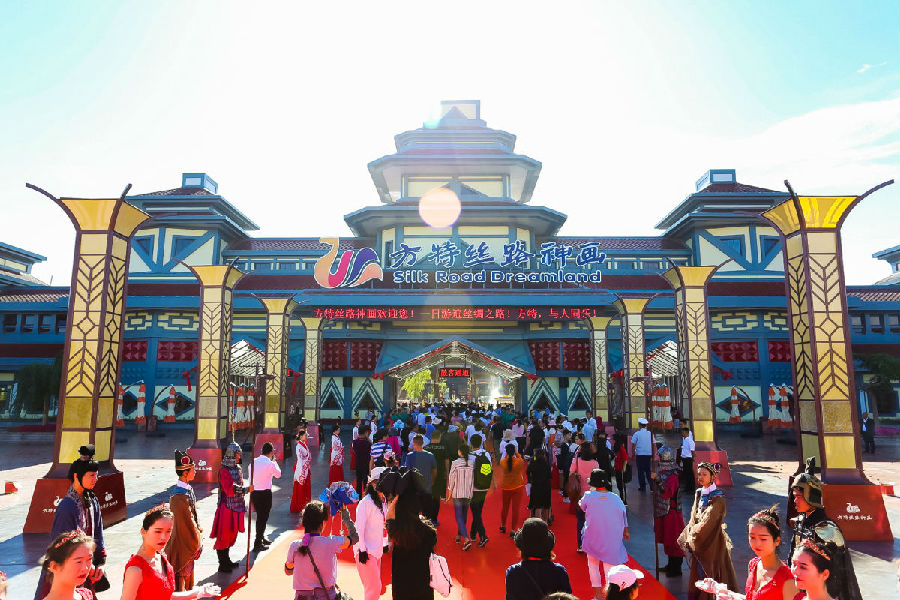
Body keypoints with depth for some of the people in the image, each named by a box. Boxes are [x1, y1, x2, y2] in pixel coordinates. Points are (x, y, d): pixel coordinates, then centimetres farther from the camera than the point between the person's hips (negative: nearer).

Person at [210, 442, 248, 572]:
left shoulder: (238, 468, 10)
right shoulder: (224, 470, -16)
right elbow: (230, 490, -26)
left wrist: (242, 504, 21)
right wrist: (246, 490, -30)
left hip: (237, 506, 8)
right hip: (227, 507, -8)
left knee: (232, 534, 16)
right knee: (224, 535, 1)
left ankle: (226, 560, 30)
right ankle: (223, 565, 10)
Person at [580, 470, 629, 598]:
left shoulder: (589, 496, -14)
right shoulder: (615, 498, -9)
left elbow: (581, 506, 7)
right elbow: (623, 516, 3)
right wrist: (625, 531, 20)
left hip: (593, 538, -1)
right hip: (611, 539, 2)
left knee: (593, 565, 15)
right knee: (609, 565, 13)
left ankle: (598, 594, 18)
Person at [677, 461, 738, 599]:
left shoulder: (717, 498, -15)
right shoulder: (699, 493, 6)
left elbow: (707, 522, -19)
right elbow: (693, 517, 7)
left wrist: (692, 538, -14)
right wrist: (690, 538, -3)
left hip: (712, 542, -6)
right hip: (698, 543, 6)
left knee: (709, 575, 0)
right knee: (697, 573, 12)